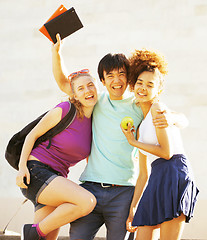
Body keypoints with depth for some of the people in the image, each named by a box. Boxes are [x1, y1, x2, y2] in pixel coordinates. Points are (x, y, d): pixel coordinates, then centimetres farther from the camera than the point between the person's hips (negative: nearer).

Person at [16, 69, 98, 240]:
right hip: (35, 172, -8)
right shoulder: (65, 109, -8)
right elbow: (32, 135, -3)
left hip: (55, 179, 8)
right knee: (87, 202, -26)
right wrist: (22, 166, -12)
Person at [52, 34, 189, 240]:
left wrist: (170, 119, -20)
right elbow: (63, 83, 21)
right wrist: (56, 51, 8)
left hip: (123, 191, -2)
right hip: (91, 187, 2)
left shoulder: (139, 106, 3)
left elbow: (182, 120, 4)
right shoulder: (97, 101, 12)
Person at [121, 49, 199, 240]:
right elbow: (143, 174, 23)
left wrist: (134, 142, 1)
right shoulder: (141, 126, 23)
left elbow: (167, 152, -10)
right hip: (157, 180, 9)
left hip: (174, 174, -9)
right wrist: (133, 208, 19)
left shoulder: (157, 108, -1)